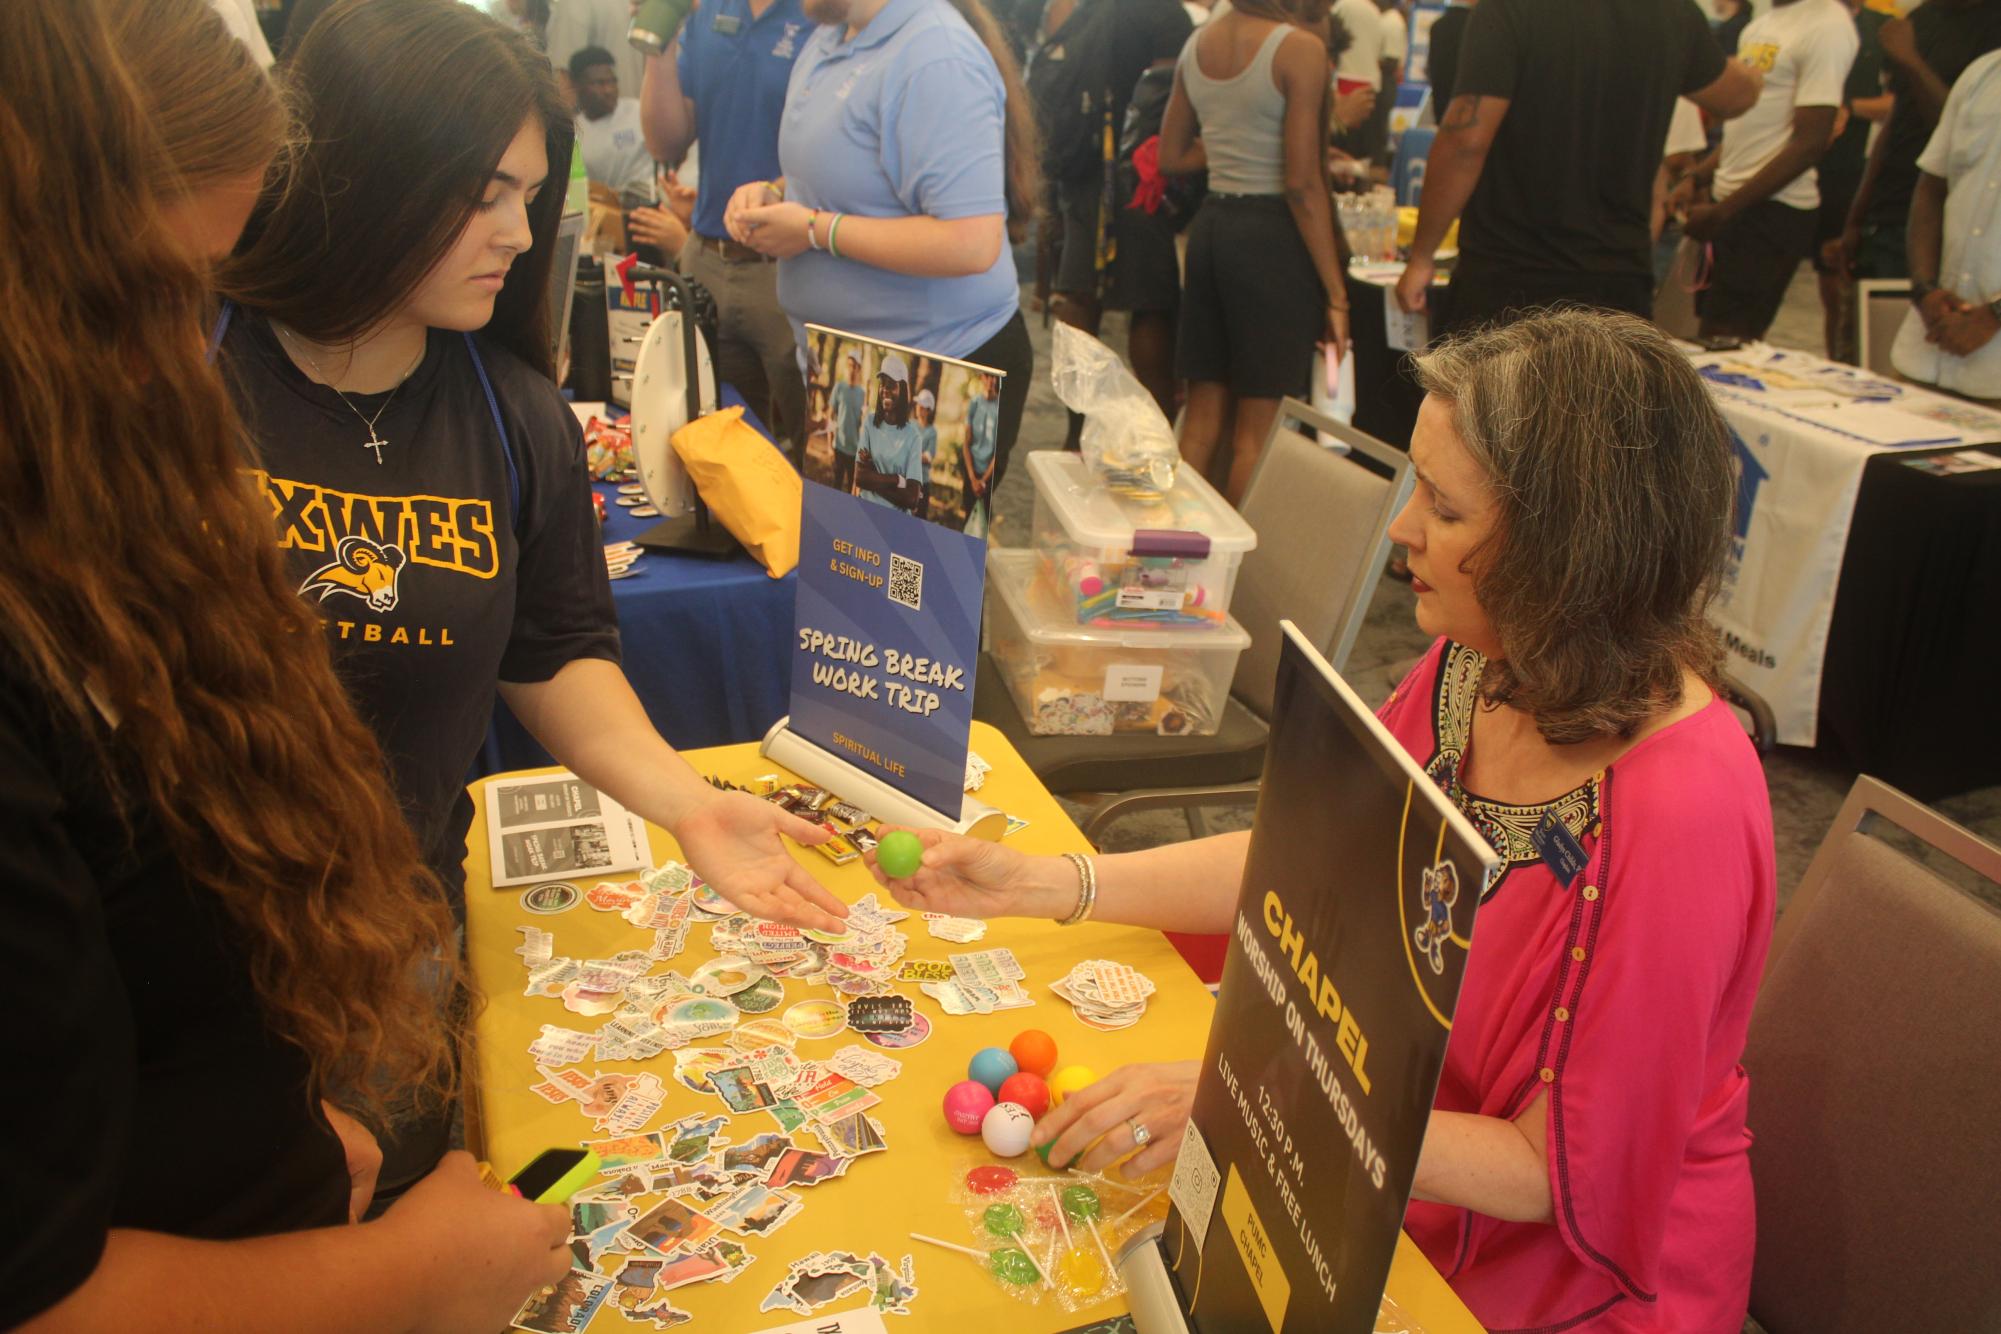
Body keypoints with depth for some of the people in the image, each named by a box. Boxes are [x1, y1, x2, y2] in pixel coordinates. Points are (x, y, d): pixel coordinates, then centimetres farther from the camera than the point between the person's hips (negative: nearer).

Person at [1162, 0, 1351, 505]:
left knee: (1204, 413, 15)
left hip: (1210, 224, 7)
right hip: (1272, 235, -7)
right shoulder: (1299, 47, -12)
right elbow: (1302, 183, -16)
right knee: (1257, 433, 2)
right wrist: (1335, 291, -11)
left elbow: (1171, 157, 15)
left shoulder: (1198, 42, 8)